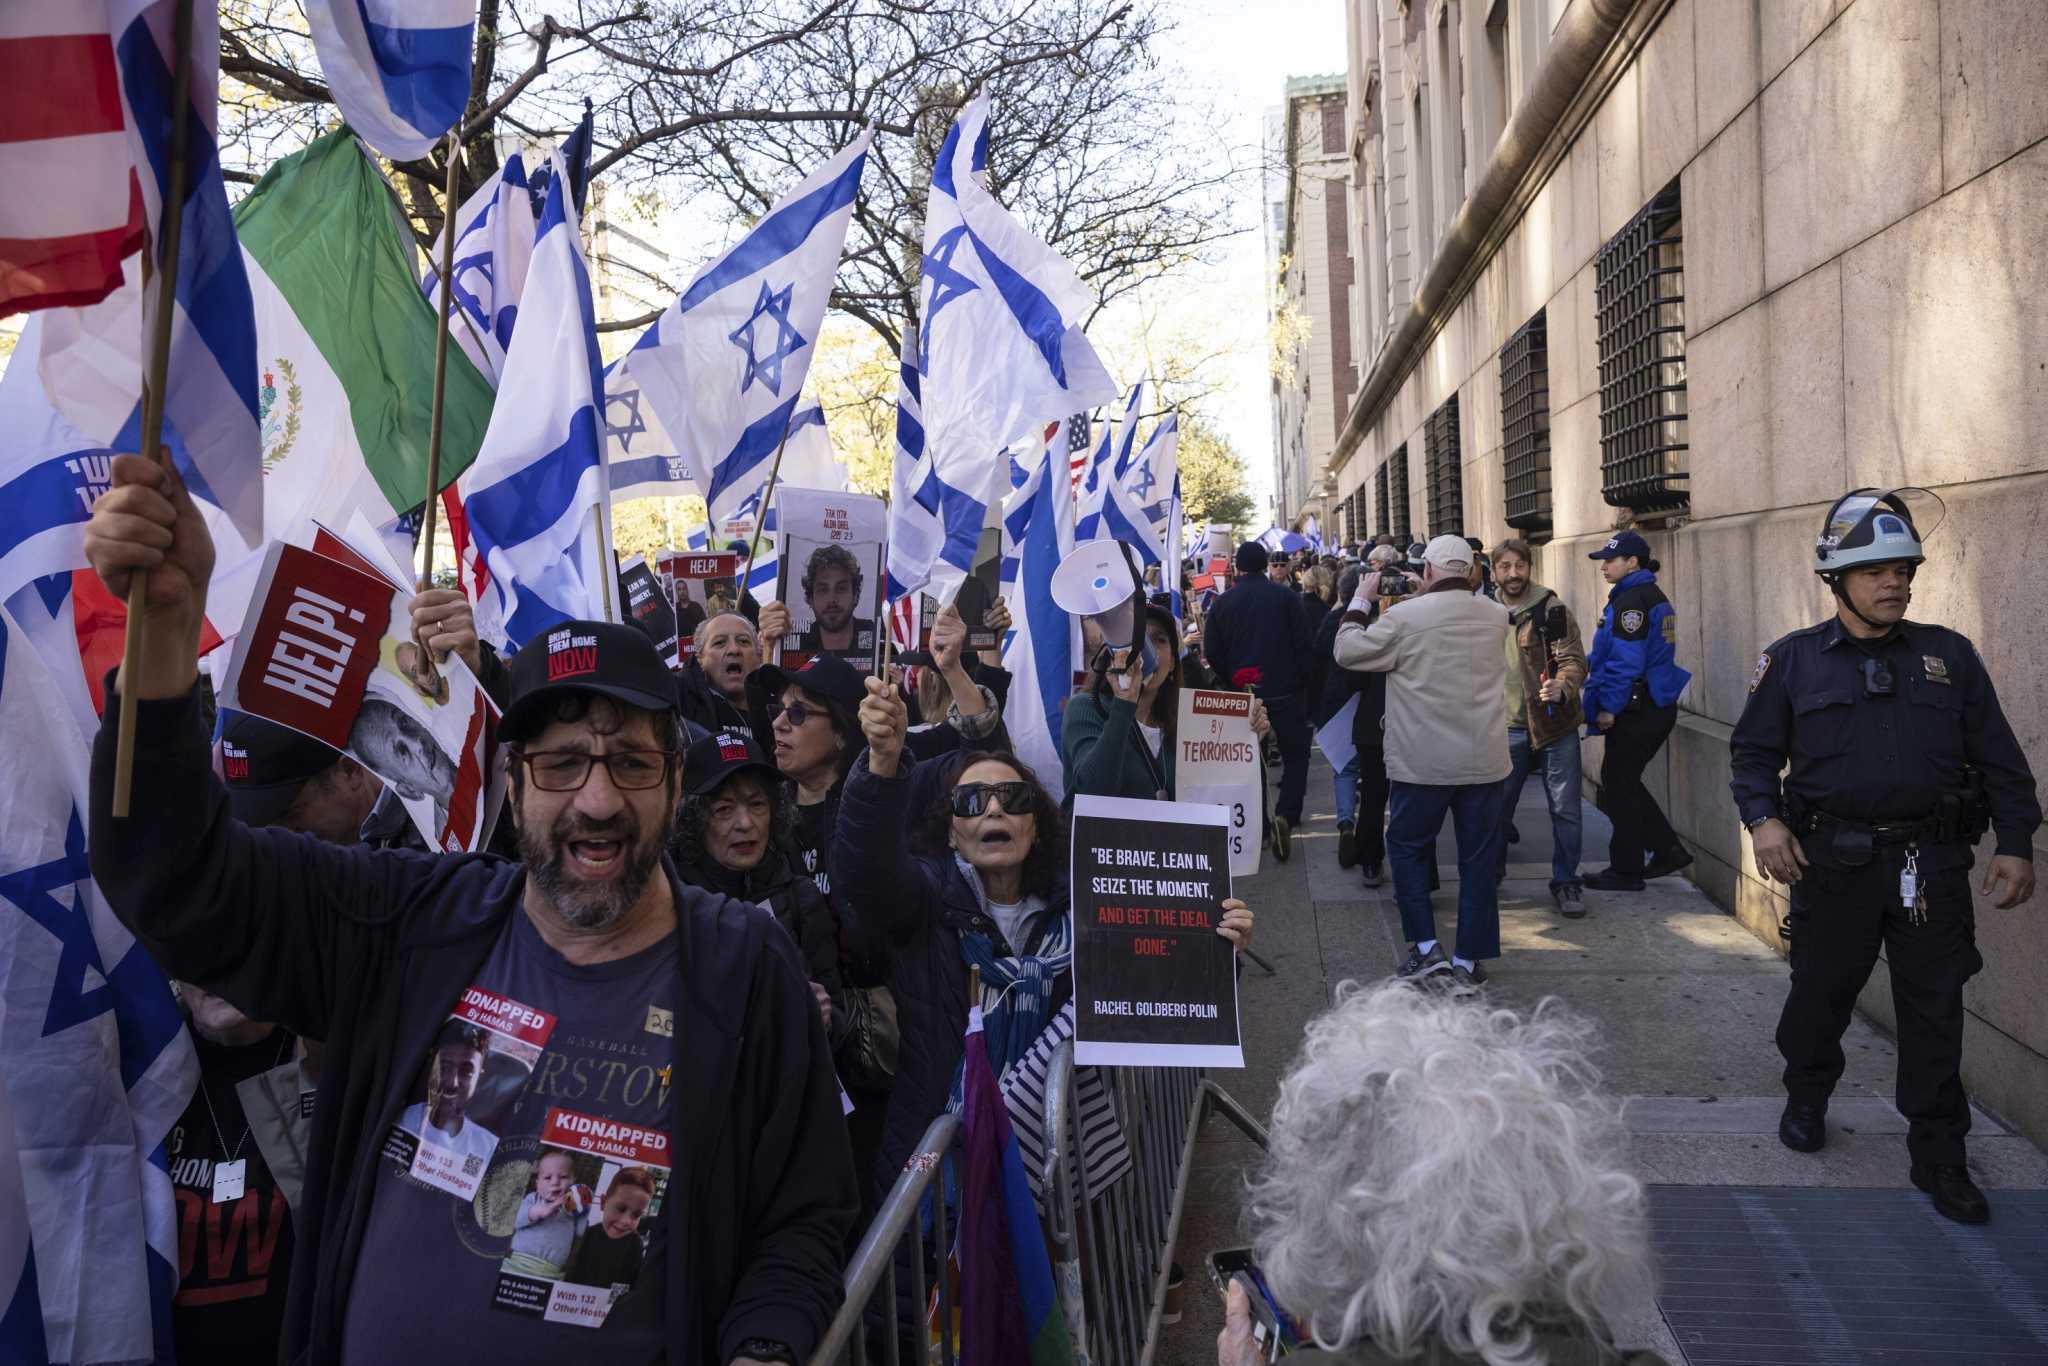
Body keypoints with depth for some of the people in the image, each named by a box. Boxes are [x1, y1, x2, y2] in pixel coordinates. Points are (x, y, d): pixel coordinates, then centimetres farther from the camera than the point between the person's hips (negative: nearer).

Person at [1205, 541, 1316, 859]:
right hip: (1284, 692, -2)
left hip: (1243, 693, 2)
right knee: (1295, 755, 9)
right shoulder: (1286, 597, -5)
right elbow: (1305, 644, -7)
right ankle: (1286, 815, -13)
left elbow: (1213, 653, 1)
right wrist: (1300, 682, 6)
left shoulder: (1223, 602, 1)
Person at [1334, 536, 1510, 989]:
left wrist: (1361, 601, 9)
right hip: (1485, 760, 4)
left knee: (1407, 845, 14)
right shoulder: (1497, 616, 3)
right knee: (1479, 857, 10)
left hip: (1424, 762, -3)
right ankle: (1469, 959, 15)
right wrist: (1419, 599, 19)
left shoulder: (1403, 617, -13)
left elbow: (1347, 652, -3)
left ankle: (1426, 946, 10)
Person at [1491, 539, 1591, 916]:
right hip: (1508, 727, 3)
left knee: (1565, 809, 1)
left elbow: (1574, 659, -14)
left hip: (1554, 725, -3)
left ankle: (1565, 883, 15)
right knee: (1496, 805, 11)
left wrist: (1562, 687, -34)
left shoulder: (1552, 609, -7)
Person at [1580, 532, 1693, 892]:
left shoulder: (1631, 600, -17)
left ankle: (1626, 870, 9)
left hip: (1636, 711, -10)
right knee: (1624, 782, 18)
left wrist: (1609, 706, -17)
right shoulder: (1653, 596, 15)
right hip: (1658, 707, 10)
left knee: (1619, 784, 1)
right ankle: (1668, 849, 19)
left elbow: (1625, 661, -22)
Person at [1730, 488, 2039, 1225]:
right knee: (1821, 990, 12)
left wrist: (2015, 844, 2)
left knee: (1934, 1009, 4)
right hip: (1833, 858, -1)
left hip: (1932, 861, 1)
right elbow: (1753, 749, 5)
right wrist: (1762, 819, -11)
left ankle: (1938, 1154, 16)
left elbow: (1998, 759, 8)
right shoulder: (1793, 660, 2)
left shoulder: (1949, 656, 5)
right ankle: (1806, 1101, 37)